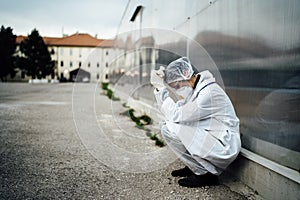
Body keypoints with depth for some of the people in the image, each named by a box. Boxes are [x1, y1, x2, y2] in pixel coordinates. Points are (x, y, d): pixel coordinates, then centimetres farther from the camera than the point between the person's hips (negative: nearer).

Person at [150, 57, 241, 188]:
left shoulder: (208, 93, -23)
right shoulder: (192, 89, 6)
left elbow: (175, 115, -23)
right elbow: (169, 113, 3)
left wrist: (161, 87, -17)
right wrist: (160, 88, -5)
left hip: (224, 149, -9)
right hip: (208, 141, 10)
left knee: (170, 129, -19)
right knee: (167, 124, 4)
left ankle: (205, 174, -6)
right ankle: (194, 167, 12)